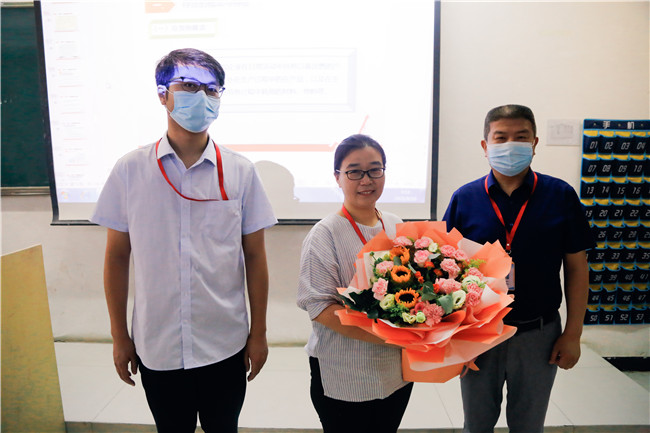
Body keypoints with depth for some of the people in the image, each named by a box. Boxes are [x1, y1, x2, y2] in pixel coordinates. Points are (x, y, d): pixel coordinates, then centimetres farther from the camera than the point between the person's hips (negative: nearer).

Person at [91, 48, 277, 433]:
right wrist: (119, 337, 4)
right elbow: (117, 257, 1)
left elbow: (255, 257, -2)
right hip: (156, 346, 1)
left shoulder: (240, 171, -5)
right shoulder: (130, 170, -5)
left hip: (225, 345, 0)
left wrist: (259, 333, 1)